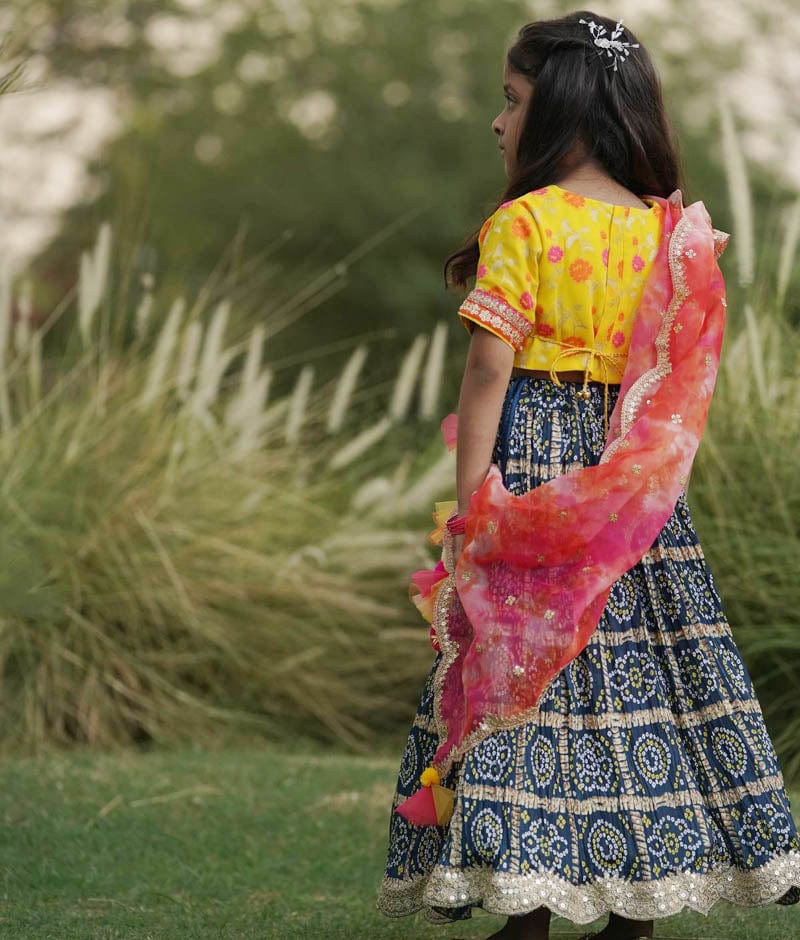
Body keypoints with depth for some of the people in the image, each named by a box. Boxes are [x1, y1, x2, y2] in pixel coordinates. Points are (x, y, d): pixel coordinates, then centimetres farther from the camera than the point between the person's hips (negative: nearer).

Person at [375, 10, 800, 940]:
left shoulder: (522, 222, -10)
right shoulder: (667, 229, 6)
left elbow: (489, 371, -13)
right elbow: (676, 380, 8)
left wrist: (469, 507, -11)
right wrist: (650, 482, 17)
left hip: (533, 455, -5)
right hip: (631, 476, 5)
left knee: (521, 657, -3)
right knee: (636, 660, 9)